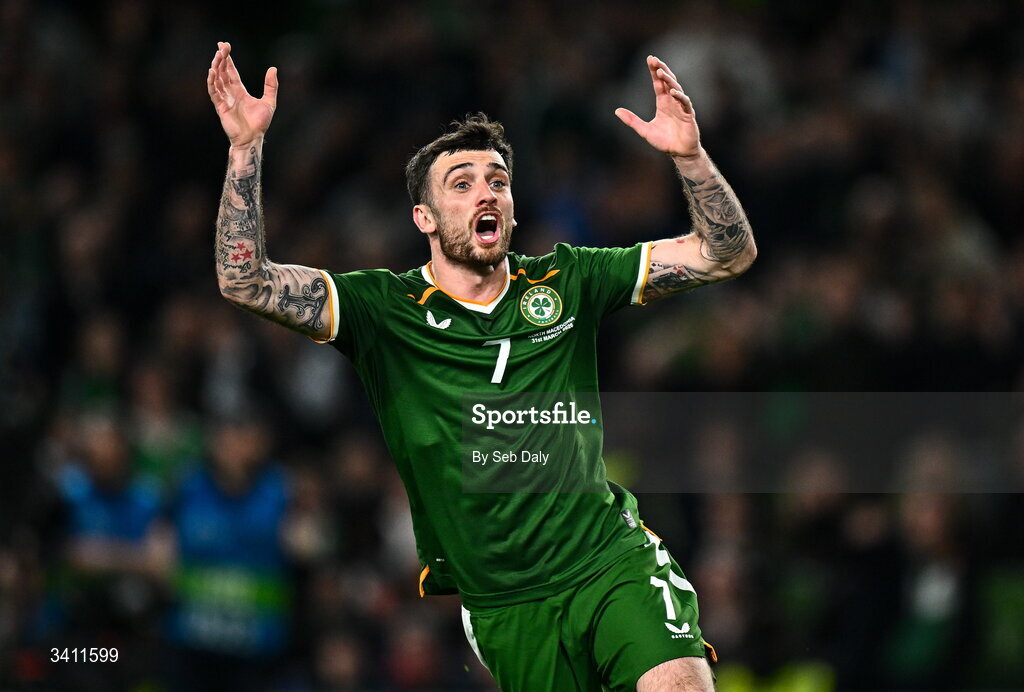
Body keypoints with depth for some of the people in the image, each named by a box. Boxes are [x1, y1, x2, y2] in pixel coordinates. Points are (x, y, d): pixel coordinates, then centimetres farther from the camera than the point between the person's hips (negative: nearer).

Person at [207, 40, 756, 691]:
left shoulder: (565, 282, 7)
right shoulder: (386, 309, 2)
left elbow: (727, 253, 5)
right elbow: (245, 282, -9)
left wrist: (690, 155, -13)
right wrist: (246, 148, -19)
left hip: (615, 565, 0)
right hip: (506, 608, 0)